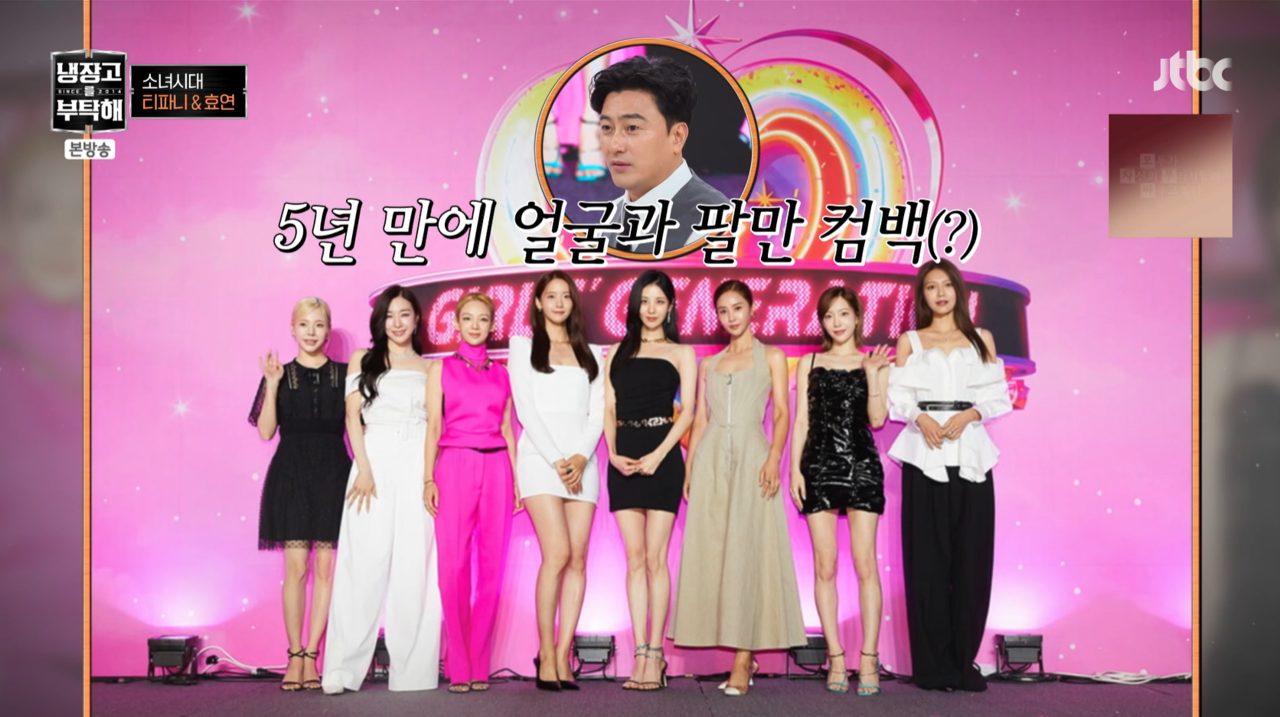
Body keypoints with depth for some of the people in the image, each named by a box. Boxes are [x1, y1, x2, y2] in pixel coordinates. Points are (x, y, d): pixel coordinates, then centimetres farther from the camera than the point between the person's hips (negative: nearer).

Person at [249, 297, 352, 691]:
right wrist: (272, 384, -9)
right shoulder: (281, 374, 7)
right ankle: (295, 656, 7)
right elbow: (265, 431, -1)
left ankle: (311, 655, 5)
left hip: (332, 473, 1)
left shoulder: (343, 374, 7)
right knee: (296, 567, -1)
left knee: (325, 567, -2)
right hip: (291, 472, 0)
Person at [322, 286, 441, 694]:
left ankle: (412, 670, 1)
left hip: (418, 468, 1)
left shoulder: (430, 369, 16)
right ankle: (344, 668, -9)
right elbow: (353, 418, 4)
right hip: (375, 462, -1)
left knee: (415, 568, -2)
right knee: (364, 563, -8)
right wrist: (364, 470, -9)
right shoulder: (363, 360, 14)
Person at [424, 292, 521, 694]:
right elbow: (433, 427, 4)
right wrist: (429, 479, -5)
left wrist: (516, 479, 7)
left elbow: (507, 430, 15)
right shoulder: (441, 369, 9)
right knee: (454, 566, -8)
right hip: (454, 466, -2)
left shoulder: (502, 374, 15)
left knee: (491, 566, -1)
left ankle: (478, 665, 6)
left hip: (496, 468, 2)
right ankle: (458, 667, 0)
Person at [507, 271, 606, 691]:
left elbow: (597, 412, 9)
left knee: (578, 559, -4)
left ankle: (563, 655, -1)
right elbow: (525, 408, 1)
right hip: (540, 456, -3)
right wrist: (556, 459, -10)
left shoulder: (591, 353, 19)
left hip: (582, 462, 3)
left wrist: (580, 457, -8)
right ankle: (546, 653, -8)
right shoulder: (523, 345, 11)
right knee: (558, 554, -16)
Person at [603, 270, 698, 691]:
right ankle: (640, 654, 2)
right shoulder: (617, 352, 17)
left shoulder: (681, 353, 9)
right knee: (634, 558, 1)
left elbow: (687, 410, -1)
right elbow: (609, 408, 10)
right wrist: (613, 452, -7)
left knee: (655, 558, -6)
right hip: (623, 458, 3)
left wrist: (658, 455, -13)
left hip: (661, 455, -3)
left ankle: (655, 655, -3)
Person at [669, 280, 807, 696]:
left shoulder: (771, 357, 9)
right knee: (713, 552, -1)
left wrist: (773, 457, -15)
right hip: (711, 459, 4)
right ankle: (741, 656, 4)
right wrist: (689, 470, 5)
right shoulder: (709, 365, 18)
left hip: (751, 458, -4)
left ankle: (744, 658, -10)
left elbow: (781, 413, -1)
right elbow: (700, 420, 15)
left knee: (748, 551, -9)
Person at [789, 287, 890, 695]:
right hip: (819, 465, 1)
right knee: (825, 565, -1)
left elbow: (877, 418, -2)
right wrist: (795, 467, 0)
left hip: (861, 466, -1)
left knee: (865, 563, -6)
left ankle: (869, 659, -4)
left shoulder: (874, 363, 9)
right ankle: (836, 658, 4)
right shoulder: (809, 364, 12)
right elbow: (801, 420, 9)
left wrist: (872, 374, -11)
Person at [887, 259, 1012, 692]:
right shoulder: (910, 342, 12)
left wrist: (969, 415, -11)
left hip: (970, 455, 1)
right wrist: (920, 417, -14)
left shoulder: (982, 339, 14)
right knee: (927, 558, -3)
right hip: (925, 456, -1)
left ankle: (964, 660, 5)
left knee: (971, 558, -2)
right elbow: (896, 399, 4)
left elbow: (999, 397, 7)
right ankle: (932, 664, 1)